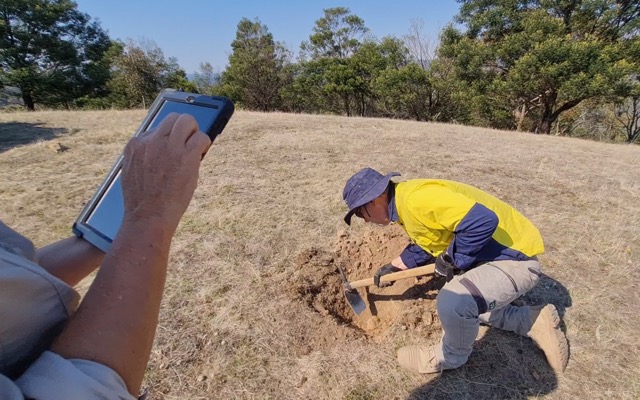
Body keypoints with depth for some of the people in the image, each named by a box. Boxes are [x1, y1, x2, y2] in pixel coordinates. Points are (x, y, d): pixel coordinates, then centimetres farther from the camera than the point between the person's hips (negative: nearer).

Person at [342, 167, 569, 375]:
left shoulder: (416, 199, -30)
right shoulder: (406, 204, 4)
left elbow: (483, 221, -36)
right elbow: (424, 245, 20)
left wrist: (452, 260, -21)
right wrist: (394, 267, 21)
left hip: (514, 256, -11)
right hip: (489, 254, 11)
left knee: (453, 302, -31)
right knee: (461, 302, 26)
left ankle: (452, 356, 1)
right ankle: (535, 321, 28)